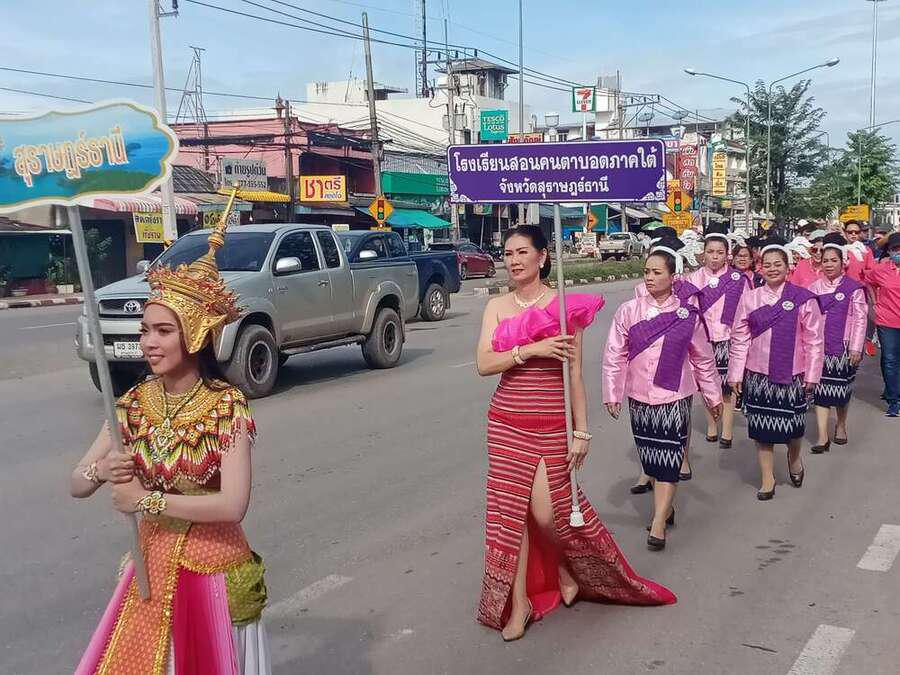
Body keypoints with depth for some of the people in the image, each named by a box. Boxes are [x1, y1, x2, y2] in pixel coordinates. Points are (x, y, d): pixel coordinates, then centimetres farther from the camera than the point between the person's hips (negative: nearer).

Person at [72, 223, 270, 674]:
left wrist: (147, 500, -21)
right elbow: (76, 485, 0)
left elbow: (233, 504, -25)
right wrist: (101, 472, -22)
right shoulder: (134, 403, -3)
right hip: (152, 568, 4)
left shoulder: (227, 406, -17)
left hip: (214, 569, -4)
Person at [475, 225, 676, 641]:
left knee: (547, 512, -5)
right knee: (510, 509, 3)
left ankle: (564, 565, 30)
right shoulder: (497, 307, 5)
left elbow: (575, 375, -3)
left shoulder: (564, 307, -4)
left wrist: (581, 431, -5)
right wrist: (531, 349, -21)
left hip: (552, 424, -3)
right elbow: (484, 364, -7)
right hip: (506, 423, 3)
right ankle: (519, 601, 16)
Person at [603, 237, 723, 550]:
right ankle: (666, 506, 33)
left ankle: (659, 522, 0)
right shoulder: (629, 310, -4)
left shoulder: (688, 314, -5)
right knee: (650, 458, 13)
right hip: (639, 398, 2)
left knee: (668, 459, -4)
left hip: (675, 397, -2)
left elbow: (703, 358, 4)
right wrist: (612, 393, -2)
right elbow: (614, 355, 0)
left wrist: (713, 395, 10)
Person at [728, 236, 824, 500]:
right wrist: (736, 374, 1)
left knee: (792, 426, 7)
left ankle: (794, 460, 39)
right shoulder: (750, 298, 1)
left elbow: (813, 340, -2)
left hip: (792, 375, -1)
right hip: (758, 375, 2)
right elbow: (740, 338, 3)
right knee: (761, 428, 6)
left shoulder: (803, 298, -5)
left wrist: (812, 374, -3)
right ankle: (767, 479, 20)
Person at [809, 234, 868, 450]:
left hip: (843, 347, -2)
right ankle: (822, 437, -3)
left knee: (842, 387, 10)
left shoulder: (853, 288, -5)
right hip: (819, 346, 2)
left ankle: (841, 425, 33)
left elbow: (860, 319, -6)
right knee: (820, 389, -3)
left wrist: (856, 348, -10)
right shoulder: (815, 287, 5)